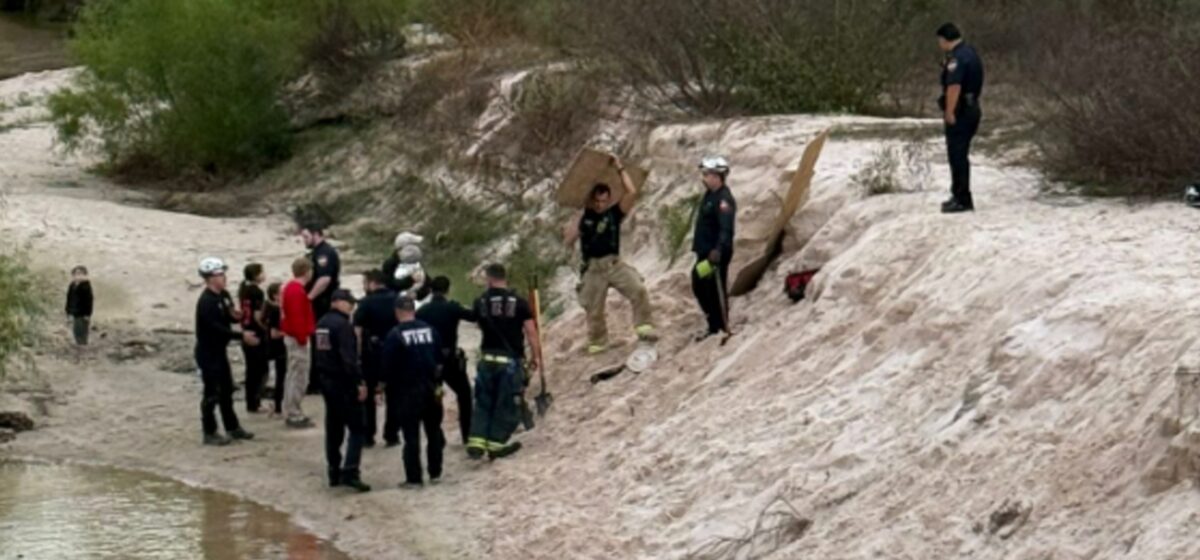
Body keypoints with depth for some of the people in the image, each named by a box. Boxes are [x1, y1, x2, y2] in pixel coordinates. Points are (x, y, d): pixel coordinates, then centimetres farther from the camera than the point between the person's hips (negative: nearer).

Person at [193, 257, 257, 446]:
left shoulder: (224, 296, 6)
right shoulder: (206, 302, -22)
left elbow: (229, 317, 15)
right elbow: (216, 328, -28)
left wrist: (236, 316, -10)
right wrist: (242, 336, -28)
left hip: (219, 350, 9)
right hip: (208, 352, -9)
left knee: (227, 390, 17)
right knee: (212, 393, -3)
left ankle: (232, 427, 28)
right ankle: (209, 433, 5)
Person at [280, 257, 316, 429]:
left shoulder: (291, 288, 12)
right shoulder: (297, 291, -21)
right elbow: (297, 317, -25)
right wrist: (302, 337, -19)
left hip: (291, 336, 11)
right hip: (297, 339, -11)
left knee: (293, 376, 17)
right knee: (299, 378, -7)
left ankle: (291, 413, 23)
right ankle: (295, 416, -4)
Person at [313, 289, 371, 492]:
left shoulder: (321, 324, 12)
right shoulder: (342, 325, -17)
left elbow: (316, 355, 20)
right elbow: (349, 358, -24)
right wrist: (359, 382, -21)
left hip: (326, 381, 9)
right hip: (343, 383, -9)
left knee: (334, 428, 15)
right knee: (357, 428, -7)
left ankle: (334, 473, 19)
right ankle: (349, 473, -16)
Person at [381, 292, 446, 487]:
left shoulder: (395, 336, -12)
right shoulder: (430, 330, 2)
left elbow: (388, 368, -11)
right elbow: (440, 360, 8)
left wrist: (387, 386, 3)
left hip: (407, 391, -4)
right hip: (431, 389, 4)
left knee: (411, 435, 0)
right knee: (434, 431, 16)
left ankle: (414, 478, 0)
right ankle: (435, 472, 22)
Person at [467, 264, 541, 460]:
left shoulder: (480, 302, -1)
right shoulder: (518, 302, -6)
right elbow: (531, 331, -5)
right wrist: (536, 356, 3)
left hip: (487, 358, 2)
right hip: (510, 359, -2)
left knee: (483, 402, 13)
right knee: (506, 404, 7)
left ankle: (476, 442, 5)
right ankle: (495, 444, 10)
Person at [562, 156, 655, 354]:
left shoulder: (615, 213, 1)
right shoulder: (583, 217, 1)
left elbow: (632, 192, -9)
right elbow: (568, 240, -7)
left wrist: (620, 169, -5)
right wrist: (577, 219, -6)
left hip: (614, 263, -1)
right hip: (593, 268, 1)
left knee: (638, 289, -24)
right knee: (593, 309, 9)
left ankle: (644, 327, -17)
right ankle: (597, 343, 28)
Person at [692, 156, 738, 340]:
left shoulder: (724, 199, -19)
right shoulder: (709, 195, 13)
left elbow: (726, 229, -30)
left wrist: (718, 250, -41)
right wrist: (698, 246, 27)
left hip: (716, 254, -11)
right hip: (704, 252, 11)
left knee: (716, 291, -6)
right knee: (699, 287, 18)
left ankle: (720, 328, 3)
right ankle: (714, 326, 28)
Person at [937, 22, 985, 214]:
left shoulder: (956, 58, -19)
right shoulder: (970, 52, 14)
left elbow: (954, 86, -28)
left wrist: (949, 112, -26)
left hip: (960, 112, -10)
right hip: (971, 109, 10)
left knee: (957, 156, -6)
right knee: (960, 155, 18)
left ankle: (962, 200, -5)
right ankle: (959, 196, 26)